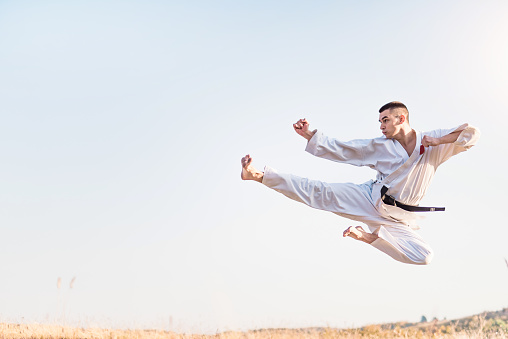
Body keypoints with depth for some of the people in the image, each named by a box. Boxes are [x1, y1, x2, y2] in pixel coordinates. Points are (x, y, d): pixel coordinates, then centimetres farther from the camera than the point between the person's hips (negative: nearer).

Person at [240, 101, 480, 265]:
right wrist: (309, 135, -6)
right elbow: (341, 149, 1)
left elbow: (472, 133, -9)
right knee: (321, 193, -17)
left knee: (424, 257, -20)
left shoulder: (433, 143, -5)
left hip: (398, 219, 0)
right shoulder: (380, 147, 0)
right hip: (370, 199, 0)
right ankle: (258, 175, -18)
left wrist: (439, 141, -23)